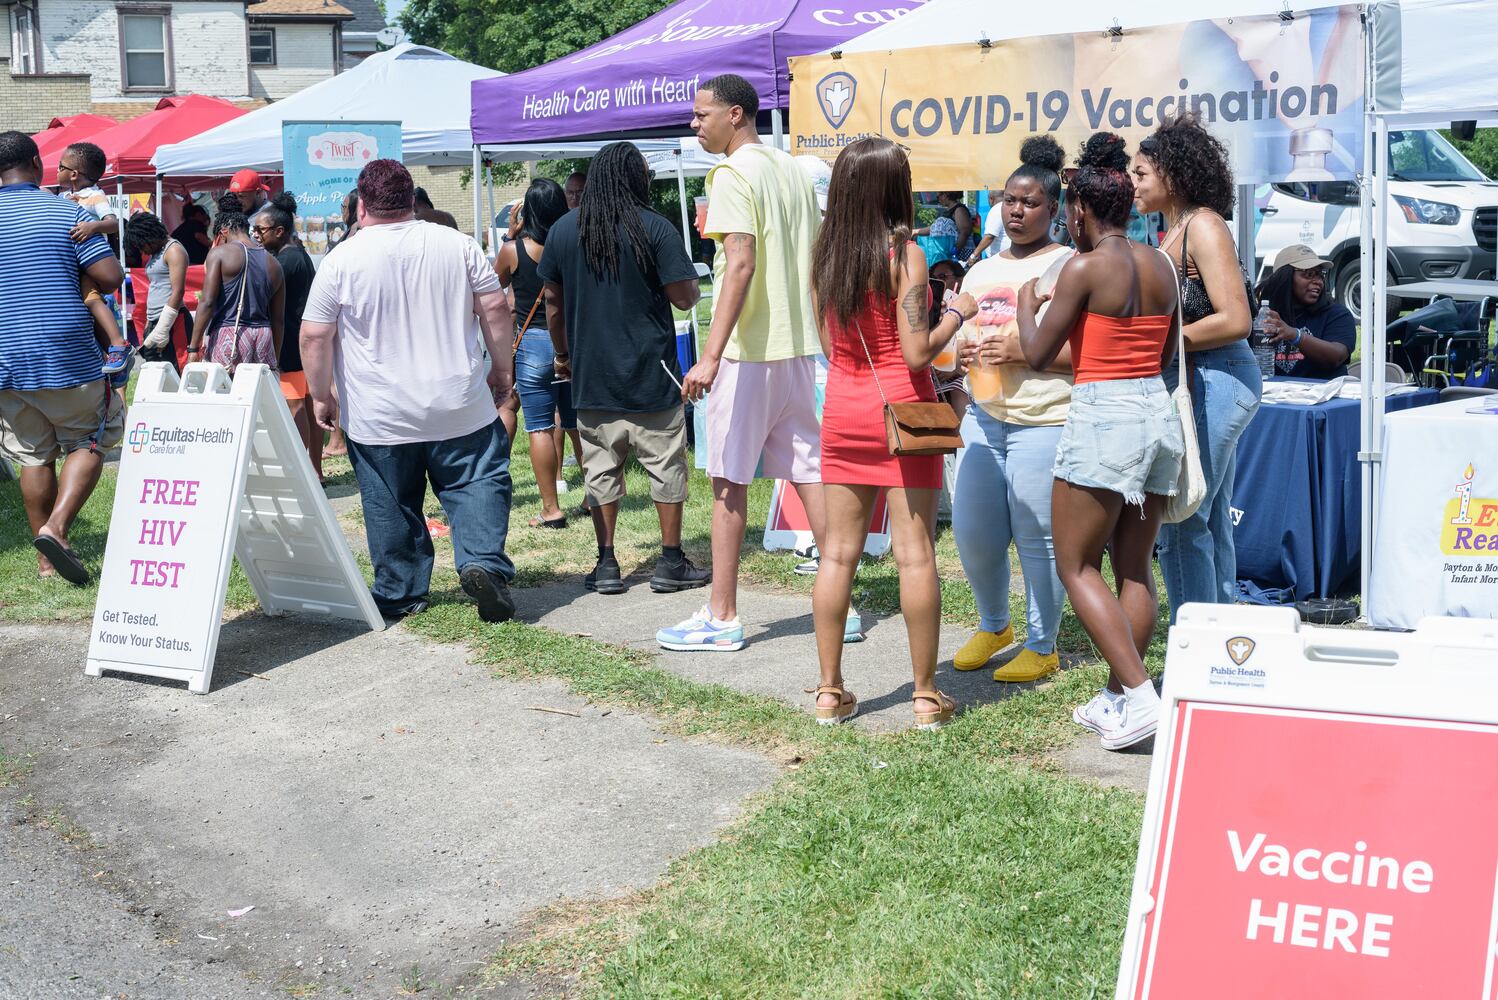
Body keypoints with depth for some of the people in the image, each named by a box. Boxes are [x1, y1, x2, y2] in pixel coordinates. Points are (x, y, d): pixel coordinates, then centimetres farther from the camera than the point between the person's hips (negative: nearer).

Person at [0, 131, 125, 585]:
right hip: (66, 355, -3)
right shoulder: (69, 212, -5)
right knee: (90, 441, 11)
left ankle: (46, 558, 16)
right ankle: (55, 528, -8)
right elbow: (111, 278, -11)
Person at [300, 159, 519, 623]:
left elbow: (315, 336, -5)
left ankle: (399, 594, 19)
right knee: (479, 486, 8)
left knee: (391, 508, 11)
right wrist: (501, 369, 12)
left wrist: (321, 395, 6)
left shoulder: (341, 261, -6)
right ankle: (482, 561, -12)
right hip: (461, 409, 1)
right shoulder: (458, 244, -1)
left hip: (379, 420, 0)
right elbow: (495, 308, 1)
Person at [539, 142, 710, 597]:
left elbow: (553, 301, 11)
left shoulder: (563, 230, 4)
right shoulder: (655, 228, -9)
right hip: (650, 372, -4)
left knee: (601, 469, 10)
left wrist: (562, 353, 23)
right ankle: (670, 563, 11)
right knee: (665, 464, 7)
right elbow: (684, 297, -11)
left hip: (591, 372, 4)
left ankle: (607, 565, 12)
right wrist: (693, 287, 12)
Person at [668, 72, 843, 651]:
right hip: (799, 344, 8)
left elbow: (741, 265, -22)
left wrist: (710, 356, -26)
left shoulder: (733, 174, -11)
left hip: (748, 349, -8)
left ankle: (722, 617, 6)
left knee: (729, 479, 1)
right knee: (808, 470, 9)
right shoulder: (793, 170, 14)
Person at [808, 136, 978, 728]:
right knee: (915, 555, 1)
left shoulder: (824, 256, 3)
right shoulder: (904, 254, -12)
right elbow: (917, 352, -14)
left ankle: (830, 691, 13)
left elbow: (828, 344, 10)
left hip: (842, 411, 5)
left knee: (838, 553, 8)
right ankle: (926, 695, 7)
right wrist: (957, 313, 1)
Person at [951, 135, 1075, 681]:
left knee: (1038, 537, -3)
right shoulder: (981, 271, 18)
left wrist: (1023, 350, -19)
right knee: (971, 530, 7)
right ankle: (992, 625, 31)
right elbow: (960, 336, 28)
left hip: (1044, 421, -7)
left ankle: (1041, 647, 11)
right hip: (984, 416, 7)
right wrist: (963, 352, 5)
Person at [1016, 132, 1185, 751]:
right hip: (1159, 411, 7)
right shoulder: (1162, 265, 9)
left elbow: (1038, 356, -6)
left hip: (1103, 415, -7)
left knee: (1075, 566, 2)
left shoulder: (1085, 267, -11)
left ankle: (1139, 695, -8)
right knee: (1135, 568, 13)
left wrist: (1027, 303, 12)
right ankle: (1117, 698, 19)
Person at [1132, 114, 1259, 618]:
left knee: (1180, 523, -7)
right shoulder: (1175, 231, 15)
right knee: (1211, 522, 15)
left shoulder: (1203, 226, -13)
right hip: (1200, 384, 10)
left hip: (1213, 381, -10)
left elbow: (1235, 321, -20)